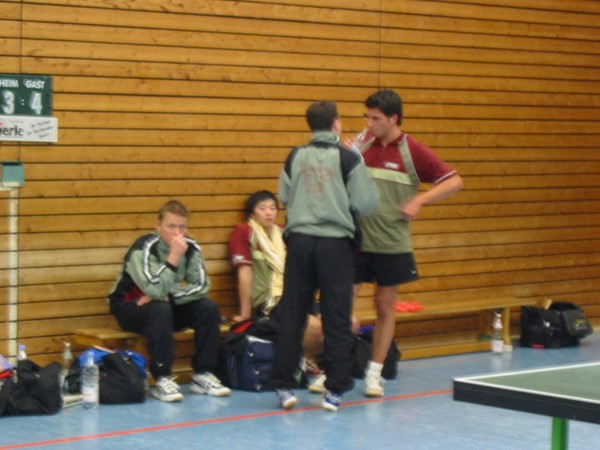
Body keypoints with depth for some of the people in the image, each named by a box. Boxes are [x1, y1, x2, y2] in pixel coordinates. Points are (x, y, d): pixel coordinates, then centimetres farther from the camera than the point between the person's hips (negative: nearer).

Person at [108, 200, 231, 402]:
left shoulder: (190, 248, -8)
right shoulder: (143, 249, -25)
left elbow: (201, 286, -11)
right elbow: (156, 290, -37)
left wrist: (168, 296, -23)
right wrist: (174, 256, -38)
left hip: (168, 305, 5)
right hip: (129, 307, -5)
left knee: (209, 308, -16)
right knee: (160, 309, -37)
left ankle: (203, 374, -10)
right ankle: (162, 380, -33)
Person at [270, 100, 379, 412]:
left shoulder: (295, 158, 5)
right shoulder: (348, 158, -5)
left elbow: (284, 197, 11)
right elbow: (367, 204, -4)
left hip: (299, 238, 3)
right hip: (335, 242, -3)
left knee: (292, 315, 8)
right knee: (337, 318, 4)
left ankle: (283, 386, 9)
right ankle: (335, 389, 5)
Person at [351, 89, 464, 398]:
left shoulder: (413, 151, -5)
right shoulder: (363, 148, 3)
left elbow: (454, 181, -5)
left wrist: (419, 200, -16)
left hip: (392, 245, -1)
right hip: (357, 241, 2)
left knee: (386, 307, 8)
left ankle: (374, 373, 19)